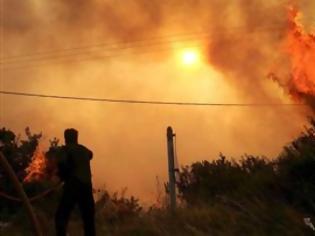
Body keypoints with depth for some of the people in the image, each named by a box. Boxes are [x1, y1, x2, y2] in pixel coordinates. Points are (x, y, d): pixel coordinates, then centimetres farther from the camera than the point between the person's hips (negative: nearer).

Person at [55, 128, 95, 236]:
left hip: (73, 185, -6)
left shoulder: (66, 149, 0)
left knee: (61, 216, -3)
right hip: (87, 186, 6)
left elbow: (62, 163, -19)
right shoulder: (84, 149, 18)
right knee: (88, 217, 12)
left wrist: (63, 175, -2)